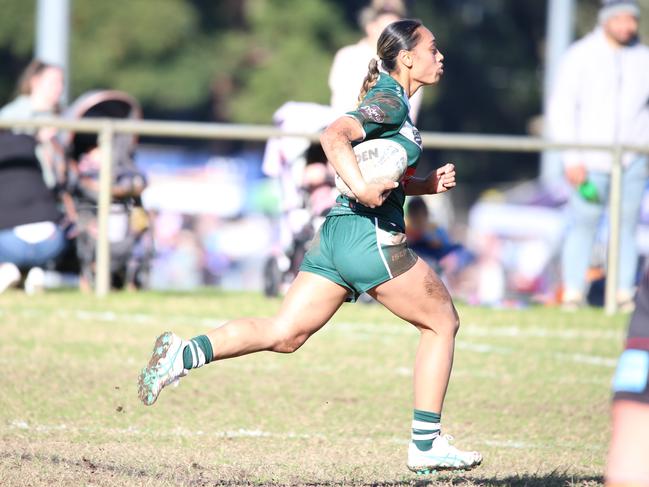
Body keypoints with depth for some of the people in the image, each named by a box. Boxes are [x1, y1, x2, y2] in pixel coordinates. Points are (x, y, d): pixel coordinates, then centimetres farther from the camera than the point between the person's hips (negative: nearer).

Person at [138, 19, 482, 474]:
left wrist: (430, 183, 14)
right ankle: (426, 444, 7)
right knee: (443, 322, 6)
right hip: (371, 233, -9)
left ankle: (185, 353, -17)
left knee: (283, 334, 1)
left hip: (336, 232, 9)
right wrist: (362, 187, -33)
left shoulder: (391, 103, 21)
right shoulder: (390, 102, -8)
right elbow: (334, 134, -24)